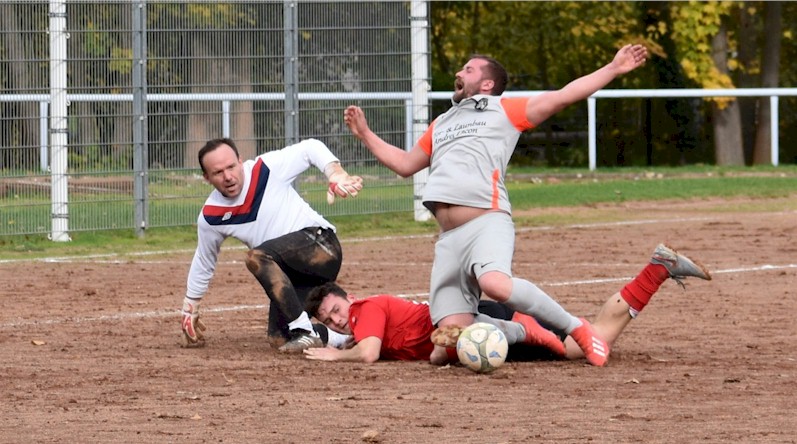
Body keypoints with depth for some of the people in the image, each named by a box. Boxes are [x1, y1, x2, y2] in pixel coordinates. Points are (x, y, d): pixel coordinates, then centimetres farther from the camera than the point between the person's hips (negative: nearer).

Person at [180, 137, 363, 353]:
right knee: (279, 339, -8)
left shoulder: (268, 169, -10)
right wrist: (190, 310, 23)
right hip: (292, 274, 6)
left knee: (256, 257, -31)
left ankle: (304, 331, -31)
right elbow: (203, 263, 17)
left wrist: (337, 175, -19)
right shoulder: (211, 217, 2)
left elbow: (311, 149, -1)